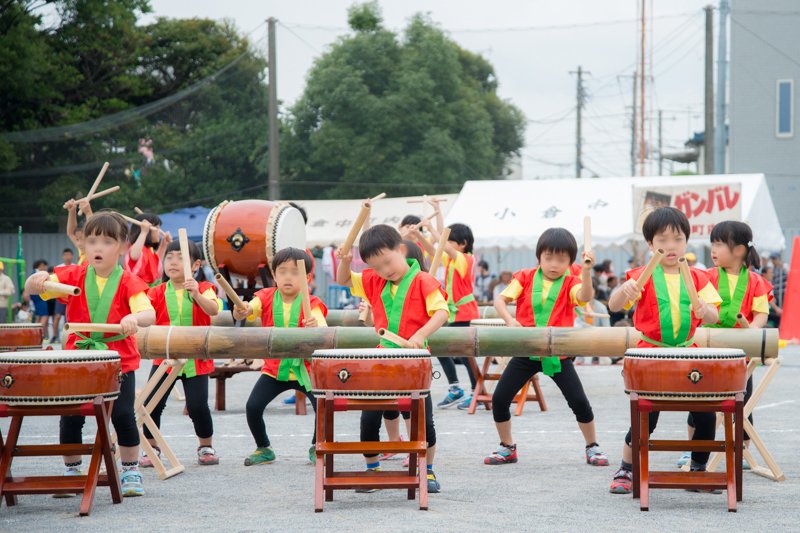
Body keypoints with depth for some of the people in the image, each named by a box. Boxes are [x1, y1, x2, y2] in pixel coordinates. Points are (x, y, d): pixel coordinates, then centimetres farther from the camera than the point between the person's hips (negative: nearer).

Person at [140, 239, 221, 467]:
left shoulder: (203, 289, -1)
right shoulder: (158, 292, 4)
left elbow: (213, 310, -20)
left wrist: (197, 294, -37)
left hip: (196, 360, -2)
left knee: (198, 406, -7)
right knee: (152, 404, -6)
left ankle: (206, 446, 17)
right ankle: (151, 448, 13)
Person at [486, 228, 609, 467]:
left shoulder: (570, 282, -3)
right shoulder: (525, 278, 1)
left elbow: (585, 297, -24)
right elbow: (500, 299, -4)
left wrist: (586, 271, -40)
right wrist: (509, 319, -23)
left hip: (558, 354, -2)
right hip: (526, 351, 2)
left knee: (579, 401, -8)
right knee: (499, 399, -1)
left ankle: (592, 447, 14)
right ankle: (507, 448, 20)